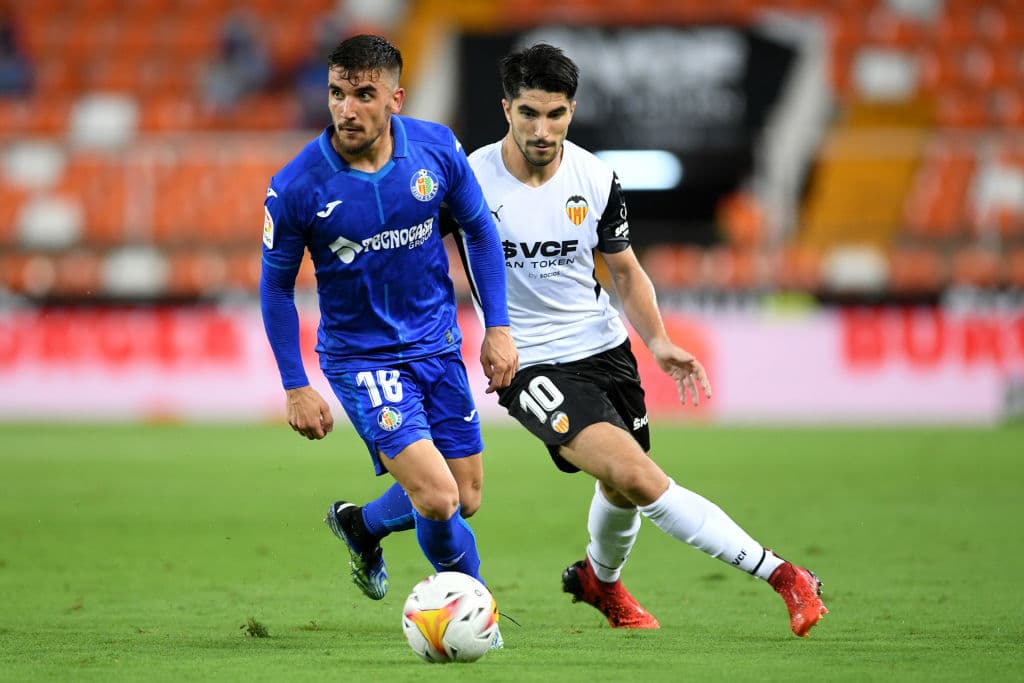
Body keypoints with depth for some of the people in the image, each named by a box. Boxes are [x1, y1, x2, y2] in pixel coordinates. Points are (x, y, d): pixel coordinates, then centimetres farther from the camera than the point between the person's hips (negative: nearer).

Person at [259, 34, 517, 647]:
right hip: (361, 358, -4)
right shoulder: (296, 187, -20)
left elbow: (479, 229, 5)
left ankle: (360, 526, 41)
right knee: (437, 497, -17)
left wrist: (499, 326, 2)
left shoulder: (436, 149, -12)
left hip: (438, 344, 4)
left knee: (466, 500, 12)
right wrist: (296, 387, -6)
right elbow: (276, 286, -5)